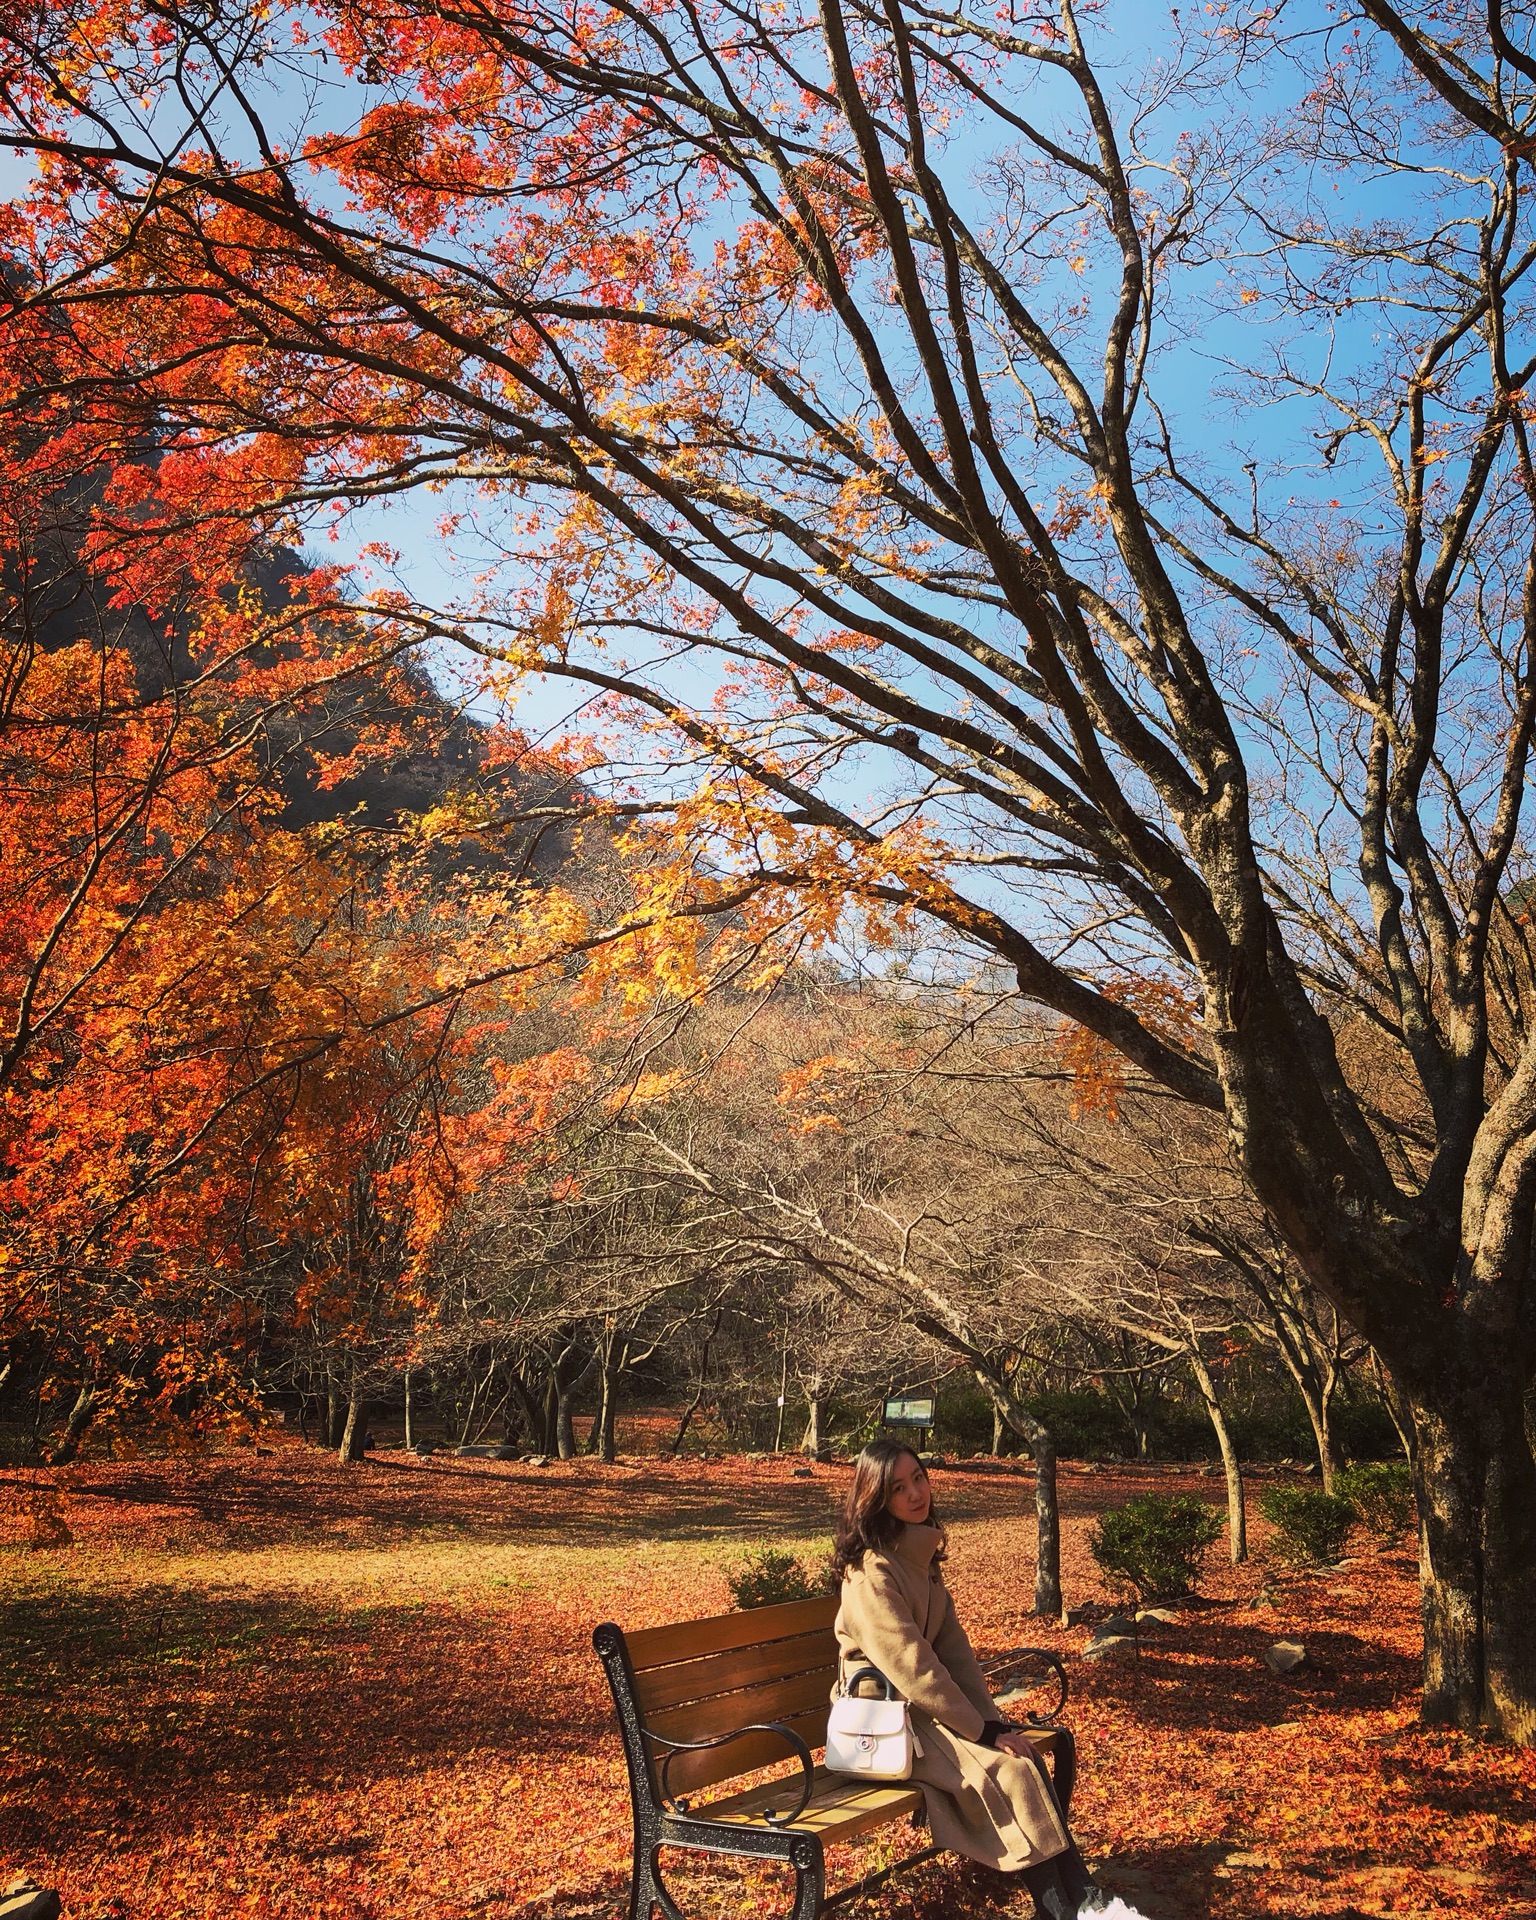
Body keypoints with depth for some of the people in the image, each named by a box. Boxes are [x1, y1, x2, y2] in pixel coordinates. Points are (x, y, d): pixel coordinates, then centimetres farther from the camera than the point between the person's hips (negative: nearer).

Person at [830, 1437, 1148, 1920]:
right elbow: (910, 1666, -21)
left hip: (923, 1706, 8)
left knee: (1023, 1753, -13)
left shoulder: (920, 1555, 9)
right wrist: (981, 1730, -16)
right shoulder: (872, 1571, -19)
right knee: (1011, 1770, -20)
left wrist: (991, 1718, -4)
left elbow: (953, 1645, 7)